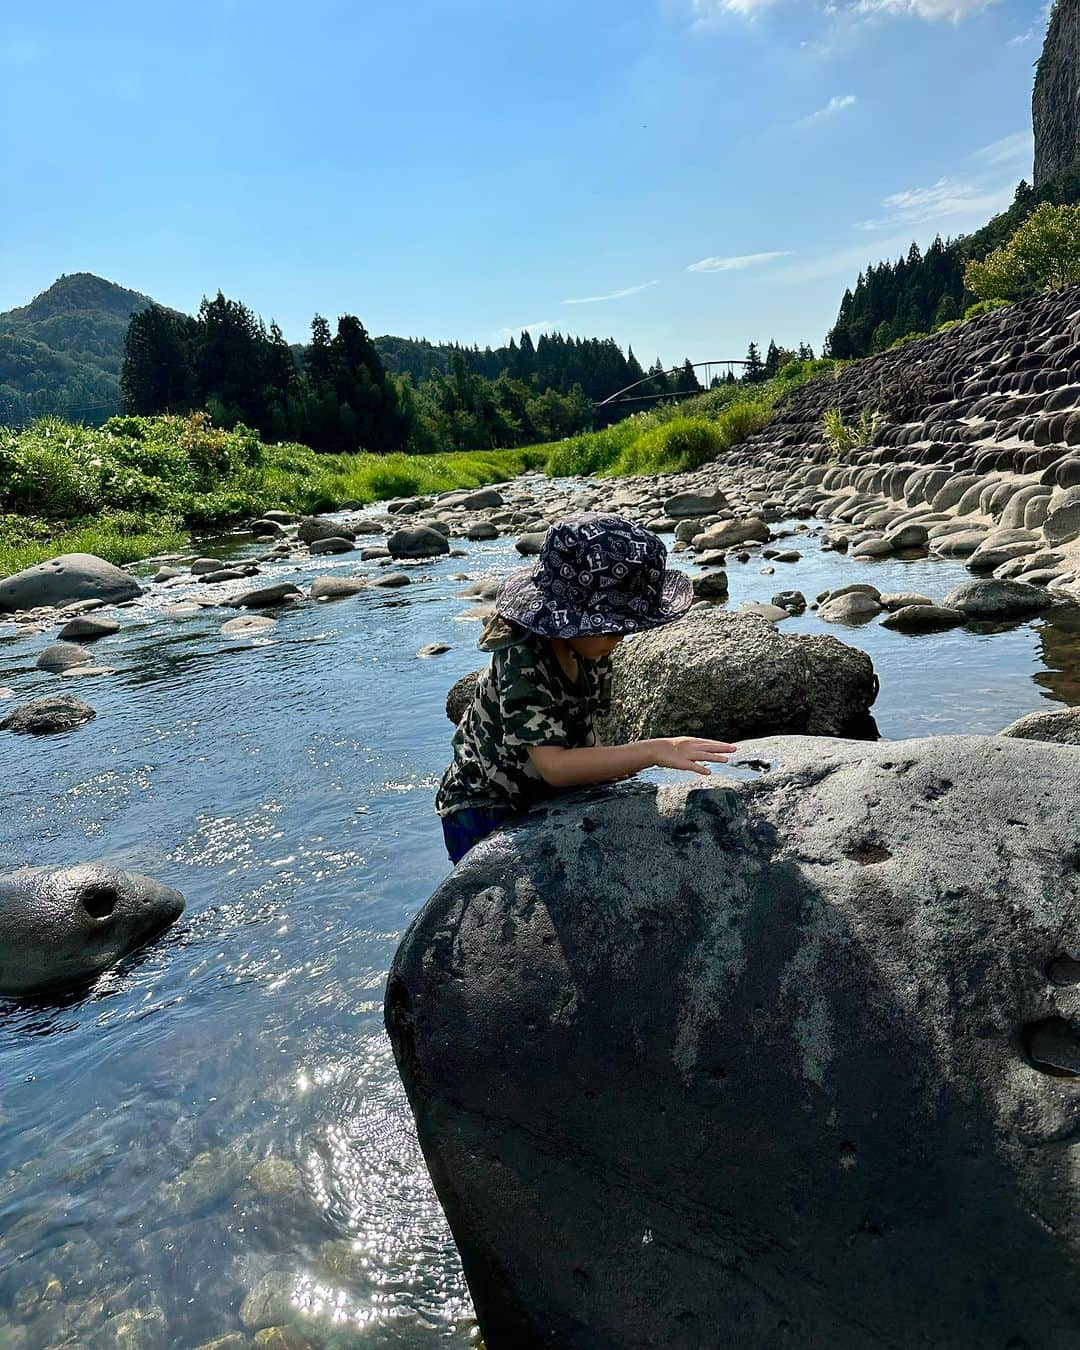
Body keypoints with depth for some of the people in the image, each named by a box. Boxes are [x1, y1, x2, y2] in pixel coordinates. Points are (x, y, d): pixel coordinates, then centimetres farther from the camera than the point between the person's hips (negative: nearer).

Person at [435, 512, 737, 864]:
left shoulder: (589, 647, -8)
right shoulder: (522, 663, -31)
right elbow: (553, 765, -39)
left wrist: (605, 765, -14)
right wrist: (654, 752, -43)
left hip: (548, 800, 7)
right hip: (483, 810, -7)